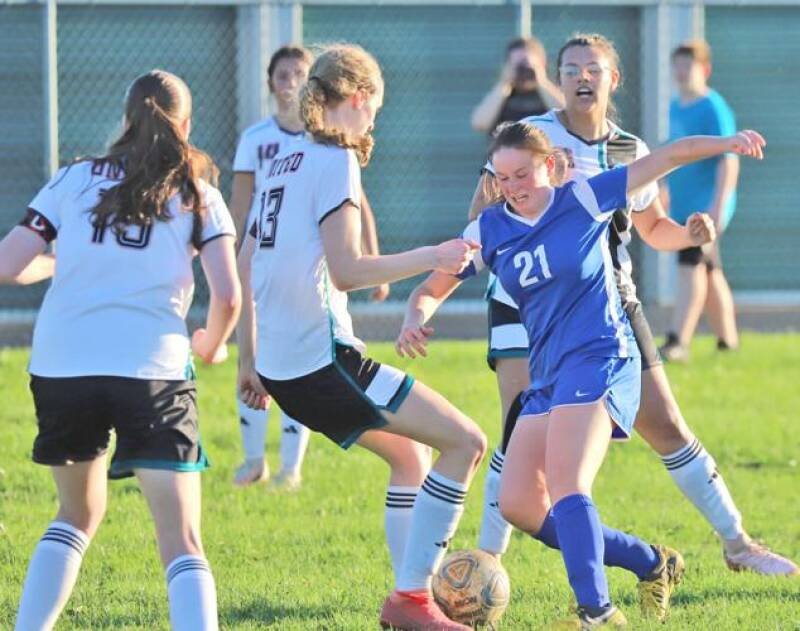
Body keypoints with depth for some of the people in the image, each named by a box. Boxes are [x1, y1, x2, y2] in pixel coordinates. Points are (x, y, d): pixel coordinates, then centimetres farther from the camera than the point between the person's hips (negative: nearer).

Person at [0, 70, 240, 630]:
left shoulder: (74, 180, 12)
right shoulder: (197, 195, 9)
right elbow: (228, 295, -1)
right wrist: (209, 347, 20)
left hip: (61, 368, 3)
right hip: (153, 369, -3)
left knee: (79, 514, 26)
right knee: (182, 542, -3)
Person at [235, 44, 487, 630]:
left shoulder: (285, 160, 17)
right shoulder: (336, 161, -9)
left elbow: (244, 267, 21)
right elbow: (345, 270, -18)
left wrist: (249, 357, 27)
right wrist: (432, 257, -11)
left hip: (281, 364, 9)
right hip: (323, 358, -9)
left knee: (410, 456, 23)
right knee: (465, 442, -7)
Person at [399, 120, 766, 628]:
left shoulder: (584, 201, -4)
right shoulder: (490, 230, 8)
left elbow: (670, 157, -5)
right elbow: (433, 287, 14)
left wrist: (727, 143, -20)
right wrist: (416, 319, -9)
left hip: (599, 358, -7)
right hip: (547, 375, 7)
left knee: (565, 488, -25)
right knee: (518, 504, -2)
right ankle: (652, 565, 8)